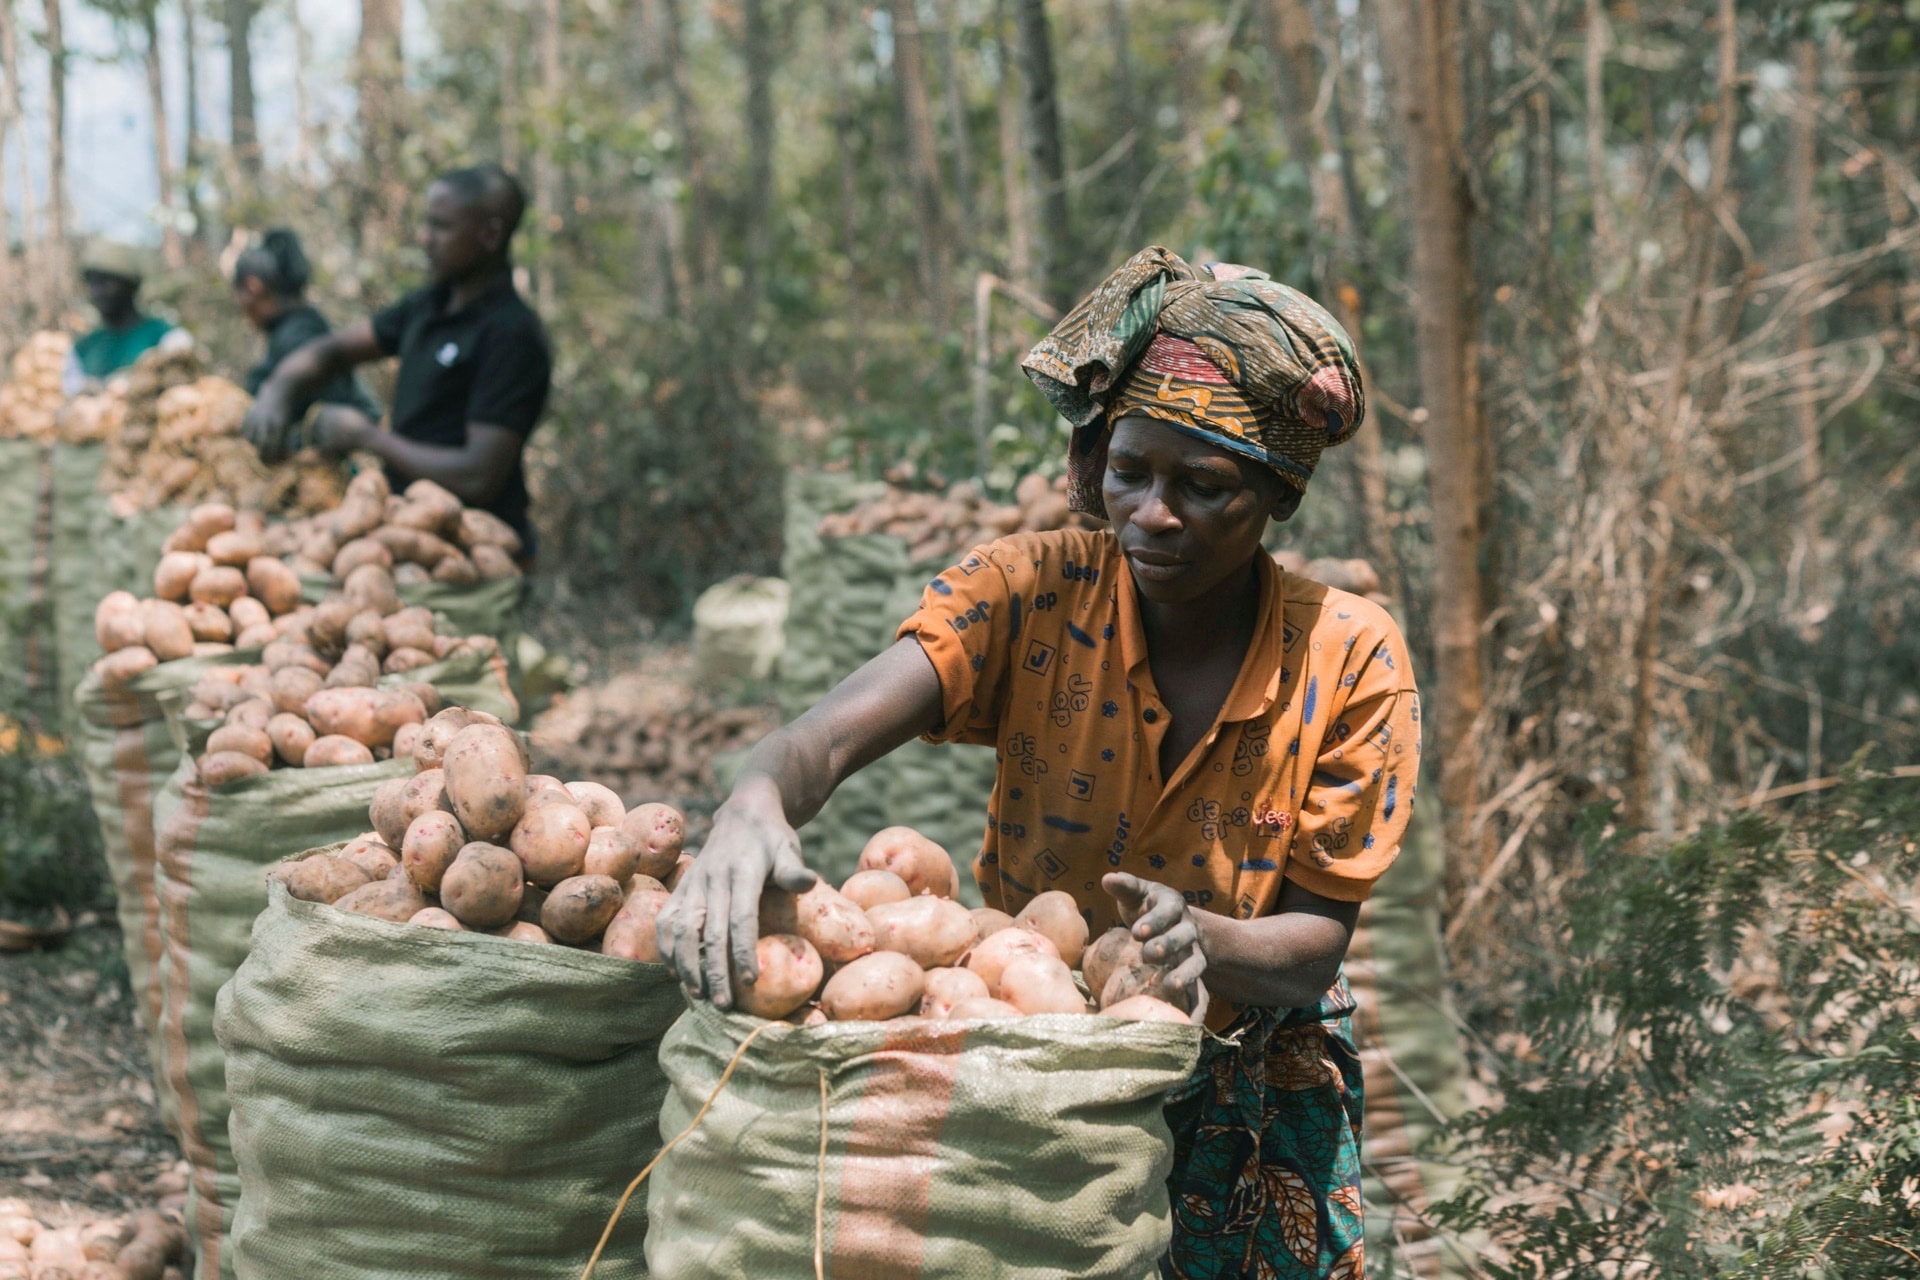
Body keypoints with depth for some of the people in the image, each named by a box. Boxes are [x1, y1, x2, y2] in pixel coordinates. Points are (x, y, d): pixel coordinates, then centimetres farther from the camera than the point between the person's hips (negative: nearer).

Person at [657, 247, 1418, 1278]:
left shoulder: (1351, 662, -16)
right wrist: (754, 806, -56)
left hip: (1246, 1100, 0)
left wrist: (1201, 940, -38)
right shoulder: (1034, 592, -17)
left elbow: (1314, 942, -15)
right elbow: (834, 734, -32)